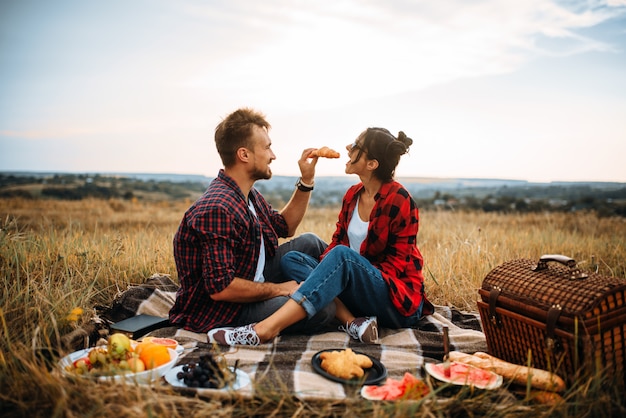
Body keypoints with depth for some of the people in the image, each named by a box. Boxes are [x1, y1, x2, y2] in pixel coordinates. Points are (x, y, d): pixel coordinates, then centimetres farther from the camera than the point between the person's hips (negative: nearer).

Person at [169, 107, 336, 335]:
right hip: (218, 311, -10)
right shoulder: (217, 209, -28)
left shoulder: (249, 195, 4)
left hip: (252, 284, 10)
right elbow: (221, 288, -30)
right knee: (322, 308, -23)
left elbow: (284, 227, 19)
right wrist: (278, 289, -17)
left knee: (309, 242, 8)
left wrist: (306, 181, 9)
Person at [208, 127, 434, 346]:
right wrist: (319, 275, -14)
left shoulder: (399, 200, -14)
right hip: (359, 291, 7)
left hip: (399, 299, -6)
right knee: (291, 259, -9)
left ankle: (264, 330, -41)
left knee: (342, 255, -35)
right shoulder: (353, 194, 5)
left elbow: (397, 263, -13)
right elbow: (338, 241, 4)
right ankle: (352, 322, -24)